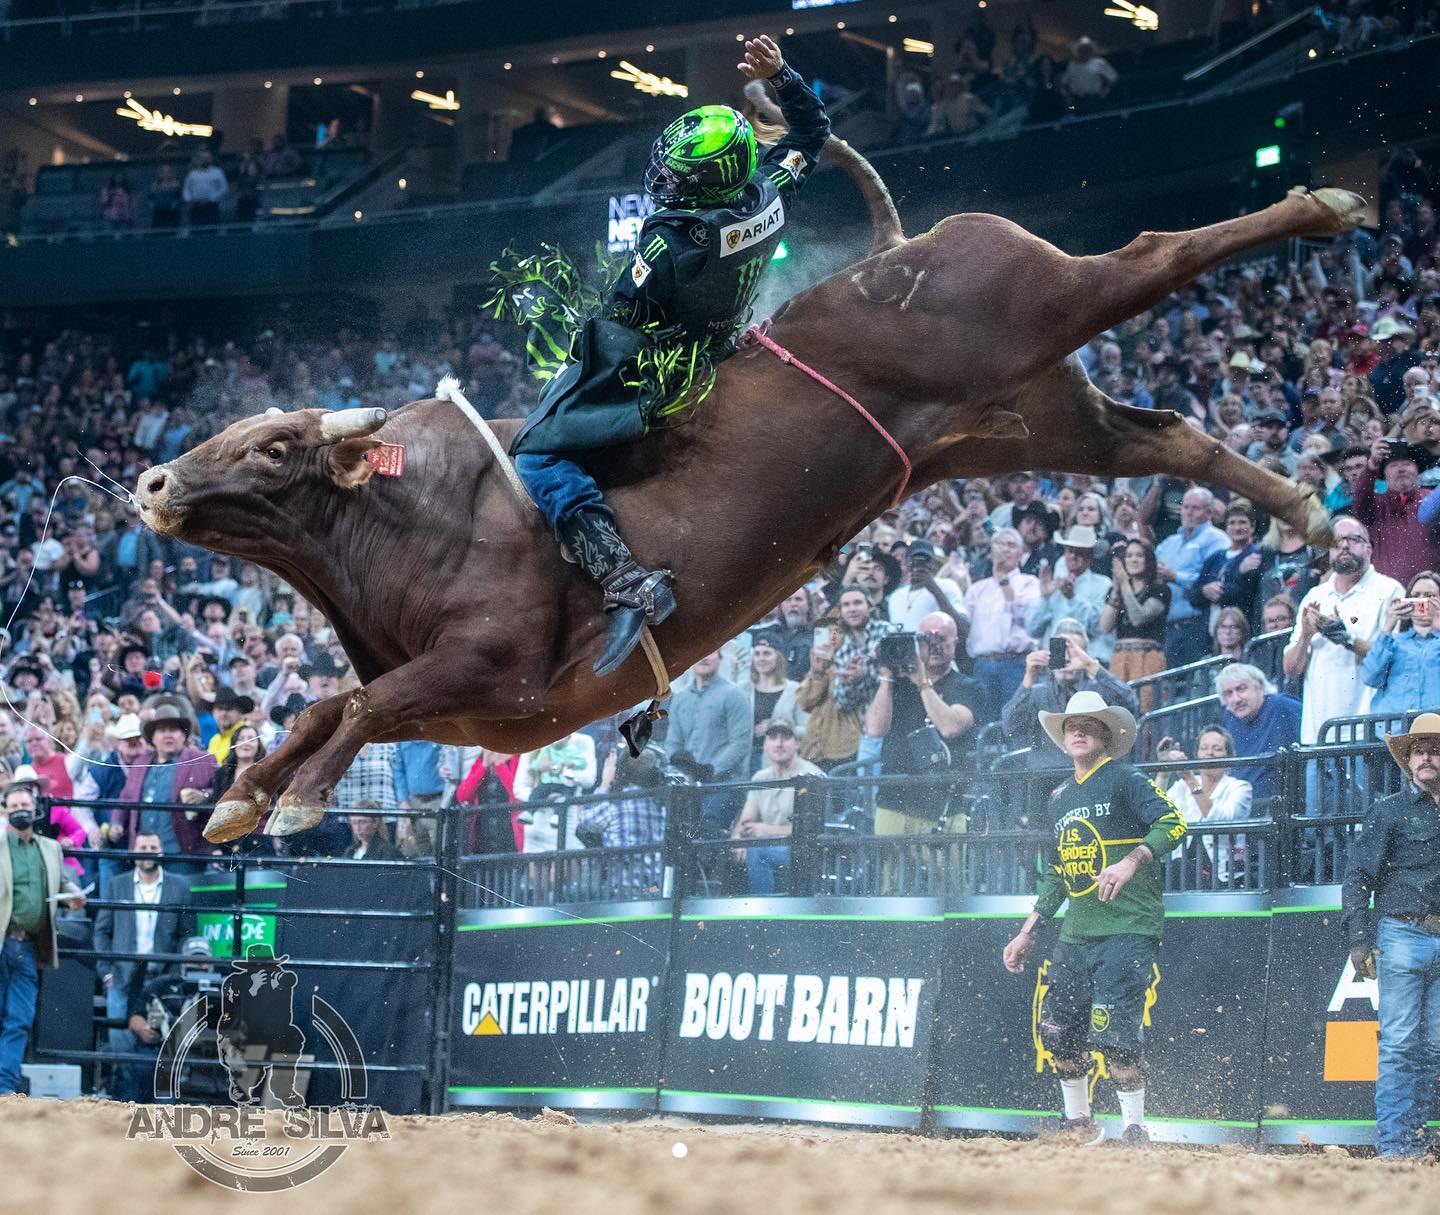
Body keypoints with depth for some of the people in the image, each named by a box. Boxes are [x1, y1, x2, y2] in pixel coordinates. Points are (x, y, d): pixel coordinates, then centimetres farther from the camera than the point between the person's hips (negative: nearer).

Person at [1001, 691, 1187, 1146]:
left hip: (1128, 930, -7)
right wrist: (1027, 932, 23)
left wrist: (1131, 861, -30)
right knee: (1057, 1031, 5)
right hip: (1075, 934, 7)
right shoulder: (1060, 798, 19)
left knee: (1113, 1031, -16)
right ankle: (1079, 1124, 22)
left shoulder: (1126, 780, -3)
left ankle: (1135, 1129, -5)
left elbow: (1173, 823, -16)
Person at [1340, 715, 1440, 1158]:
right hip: (1401, 936, -4)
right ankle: (1395, 1143, -7)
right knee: (1400, 1044, -7)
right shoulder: (1389, 812, 4)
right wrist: (1359, 939, -9)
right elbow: (1357, 878, 1)